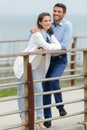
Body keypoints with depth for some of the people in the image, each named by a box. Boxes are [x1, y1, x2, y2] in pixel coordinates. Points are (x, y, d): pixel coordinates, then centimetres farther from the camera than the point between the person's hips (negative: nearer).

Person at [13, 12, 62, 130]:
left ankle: (39, 118, 4)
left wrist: (47, 48, -20)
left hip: (34, 66, 7)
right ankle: (23, 118, 10)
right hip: (23, 64, -7)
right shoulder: (37, 34, -19)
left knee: (38, 89, -1)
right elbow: (48, 47, -27)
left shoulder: (49, 34, 6)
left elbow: (59, 46, -5)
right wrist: (55, 46, -9)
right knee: (23, 91, 1)